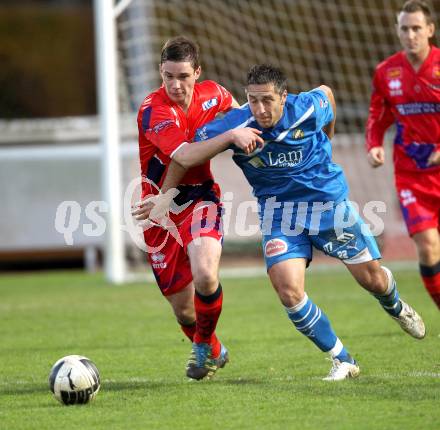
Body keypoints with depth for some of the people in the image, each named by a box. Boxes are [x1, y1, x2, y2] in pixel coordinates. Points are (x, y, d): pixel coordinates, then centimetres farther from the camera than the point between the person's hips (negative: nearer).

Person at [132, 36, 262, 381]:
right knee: (182, 307, 6)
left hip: (201, 199, 1)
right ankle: (215, 353, 37)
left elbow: (238, 113, 23)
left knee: (204, 274, -28)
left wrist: (250, 128, 8)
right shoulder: (153, 110, -20)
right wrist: (230, 136, -39)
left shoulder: (212, 95, -4)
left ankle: (204, 345, 0)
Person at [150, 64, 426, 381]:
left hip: (330, 202, 0)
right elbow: (184, 157, -11)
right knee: (289, 292, -18)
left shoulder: (307, 109, -19)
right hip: (279, 211, 0)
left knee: (373, 279, 7)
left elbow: (326, 92, 7)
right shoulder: (235, 126, -23)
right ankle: (343, 360, 0)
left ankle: (396, 308, 46)